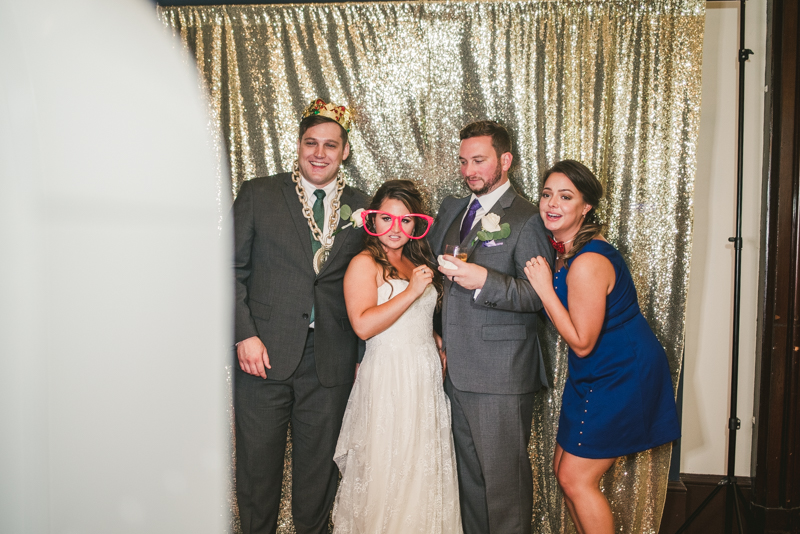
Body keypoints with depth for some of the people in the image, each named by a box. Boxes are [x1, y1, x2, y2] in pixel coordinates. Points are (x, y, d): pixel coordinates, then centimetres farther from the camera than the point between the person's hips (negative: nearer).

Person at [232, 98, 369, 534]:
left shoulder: (361, 208, 7)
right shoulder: (257, 194, 2)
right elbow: (231, 269, 0)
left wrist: (361, 354, 3)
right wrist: (244, 335, -9)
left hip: (331, 363, 2)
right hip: (264, 355, -1)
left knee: (319, 470, 13)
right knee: (257, 467, 11)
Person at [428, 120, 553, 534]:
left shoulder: (526, 220, -8)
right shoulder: (452, 209, 13)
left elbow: (539, 296, -14)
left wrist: (485, 281, -28)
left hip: (501, 376, -7)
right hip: (457, 371, 7)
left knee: (503, 475, 4)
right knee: (468, 473, 18)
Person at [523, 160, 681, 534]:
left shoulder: (587, 263, -26)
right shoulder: (565, 250, 3)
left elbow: (582, 342, -22)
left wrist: (544, 288, -24)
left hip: (621, 377, -9)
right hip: (596, 375, 9)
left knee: (576, 478, -1)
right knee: (564, 470, 15)